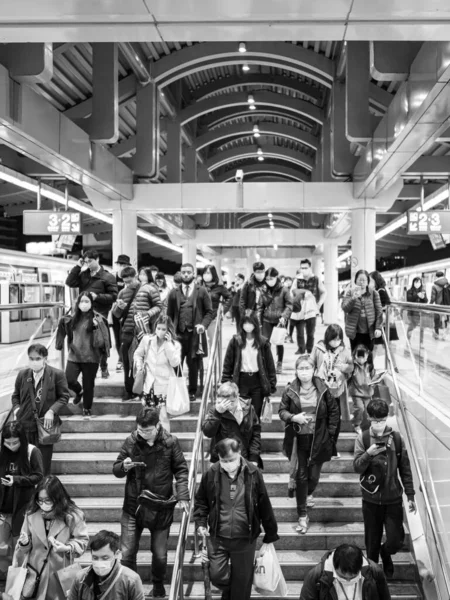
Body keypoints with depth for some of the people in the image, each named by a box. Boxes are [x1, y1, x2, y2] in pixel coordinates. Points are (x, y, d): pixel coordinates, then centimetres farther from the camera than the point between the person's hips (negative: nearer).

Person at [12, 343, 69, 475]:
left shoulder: (57, 375, -6)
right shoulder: (22, 375, 4)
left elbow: (64, 396, -2)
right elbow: (15, 395, 16)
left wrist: (52, 411, -15)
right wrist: (16, 408, -2)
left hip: (45, 423, -3)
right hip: (25, 423, 3)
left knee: (44, 459, 5)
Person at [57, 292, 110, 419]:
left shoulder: (96, 318, -7)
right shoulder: (74, 318, 7)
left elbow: (100, 341, -12)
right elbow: (70, 334, 25)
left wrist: (96, 326, -25)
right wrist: (64, 322, 10)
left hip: (90, 357, -3)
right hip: (74, 356, 3)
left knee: (88, 385, 4)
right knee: (68, 380, -11)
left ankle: (87, 410, 25)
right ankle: (79, 391, 24)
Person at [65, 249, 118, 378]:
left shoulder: (108, 277, 0)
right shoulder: (83, 275, 14)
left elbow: (114, 296, -4)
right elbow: (69, 282, 3)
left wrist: (97, 297, -15)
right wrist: (78, 267, 0)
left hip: (100, 315, -3)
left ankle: (104, 368, 19)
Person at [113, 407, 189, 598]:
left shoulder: (170, 442, -8)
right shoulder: (130, 442, -5)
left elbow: (181, 470, 0)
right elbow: (116, 470, 2)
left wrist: (182, 496, -11)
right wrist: (124, 466, -21)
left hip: (160, 506, -1)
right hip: (133, 505, 1)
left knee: (160, 554, 10)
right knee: (127, 553, 2)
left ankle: (158, 584, 38)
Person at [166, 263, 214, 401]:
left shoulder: (201, 291, 5)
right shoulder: (174, 293, 10)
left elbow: (209, 311, 4)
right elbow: (169, 314, 11)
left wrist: (204, 324, -11)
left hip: (195, 334, -1)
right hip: (178, 333, 1)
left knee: (193, 364, 4)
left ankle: (192, 392, 16)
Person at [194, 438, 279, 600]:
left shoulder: (253, 473, -12)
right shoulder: (211, 474, -9)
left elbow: (264, 505, -3)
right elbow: (201, 501, 6)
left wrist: (271, 534, 2)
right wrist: (200, 523, -6)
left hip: (245, 539, -1)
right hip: (217, 538, 1)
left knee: (242, 581, 12)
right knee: (217, 576, 5)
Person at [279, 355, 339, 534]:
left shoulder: (322, 389, -5)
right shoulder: (290, 391, -6)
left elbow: (333, 410, 4)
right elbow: (282, 411, 2)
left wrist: (330, 431, -1)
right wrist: (293, 417, -18)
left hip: (318, 440, 1)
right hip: (298, 440, 0)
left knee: (314, 475, 9)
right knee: (301, 476, 2)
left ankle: (309, 493, 46)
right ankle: (302, 516, 12)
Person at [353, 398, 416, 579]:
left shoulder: (396, 438, -4)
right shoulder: (362, 439, -5)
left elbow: (405, 469, 2)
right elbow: (357, 468, -10)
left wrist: (410, 495, 2)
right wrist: (368, 454, -28)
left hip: (393, 499, 0)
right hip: (371, 499, 0)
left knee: (396, 541, -1)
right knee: (372, 541, 10)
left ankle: (386, 553, 33)